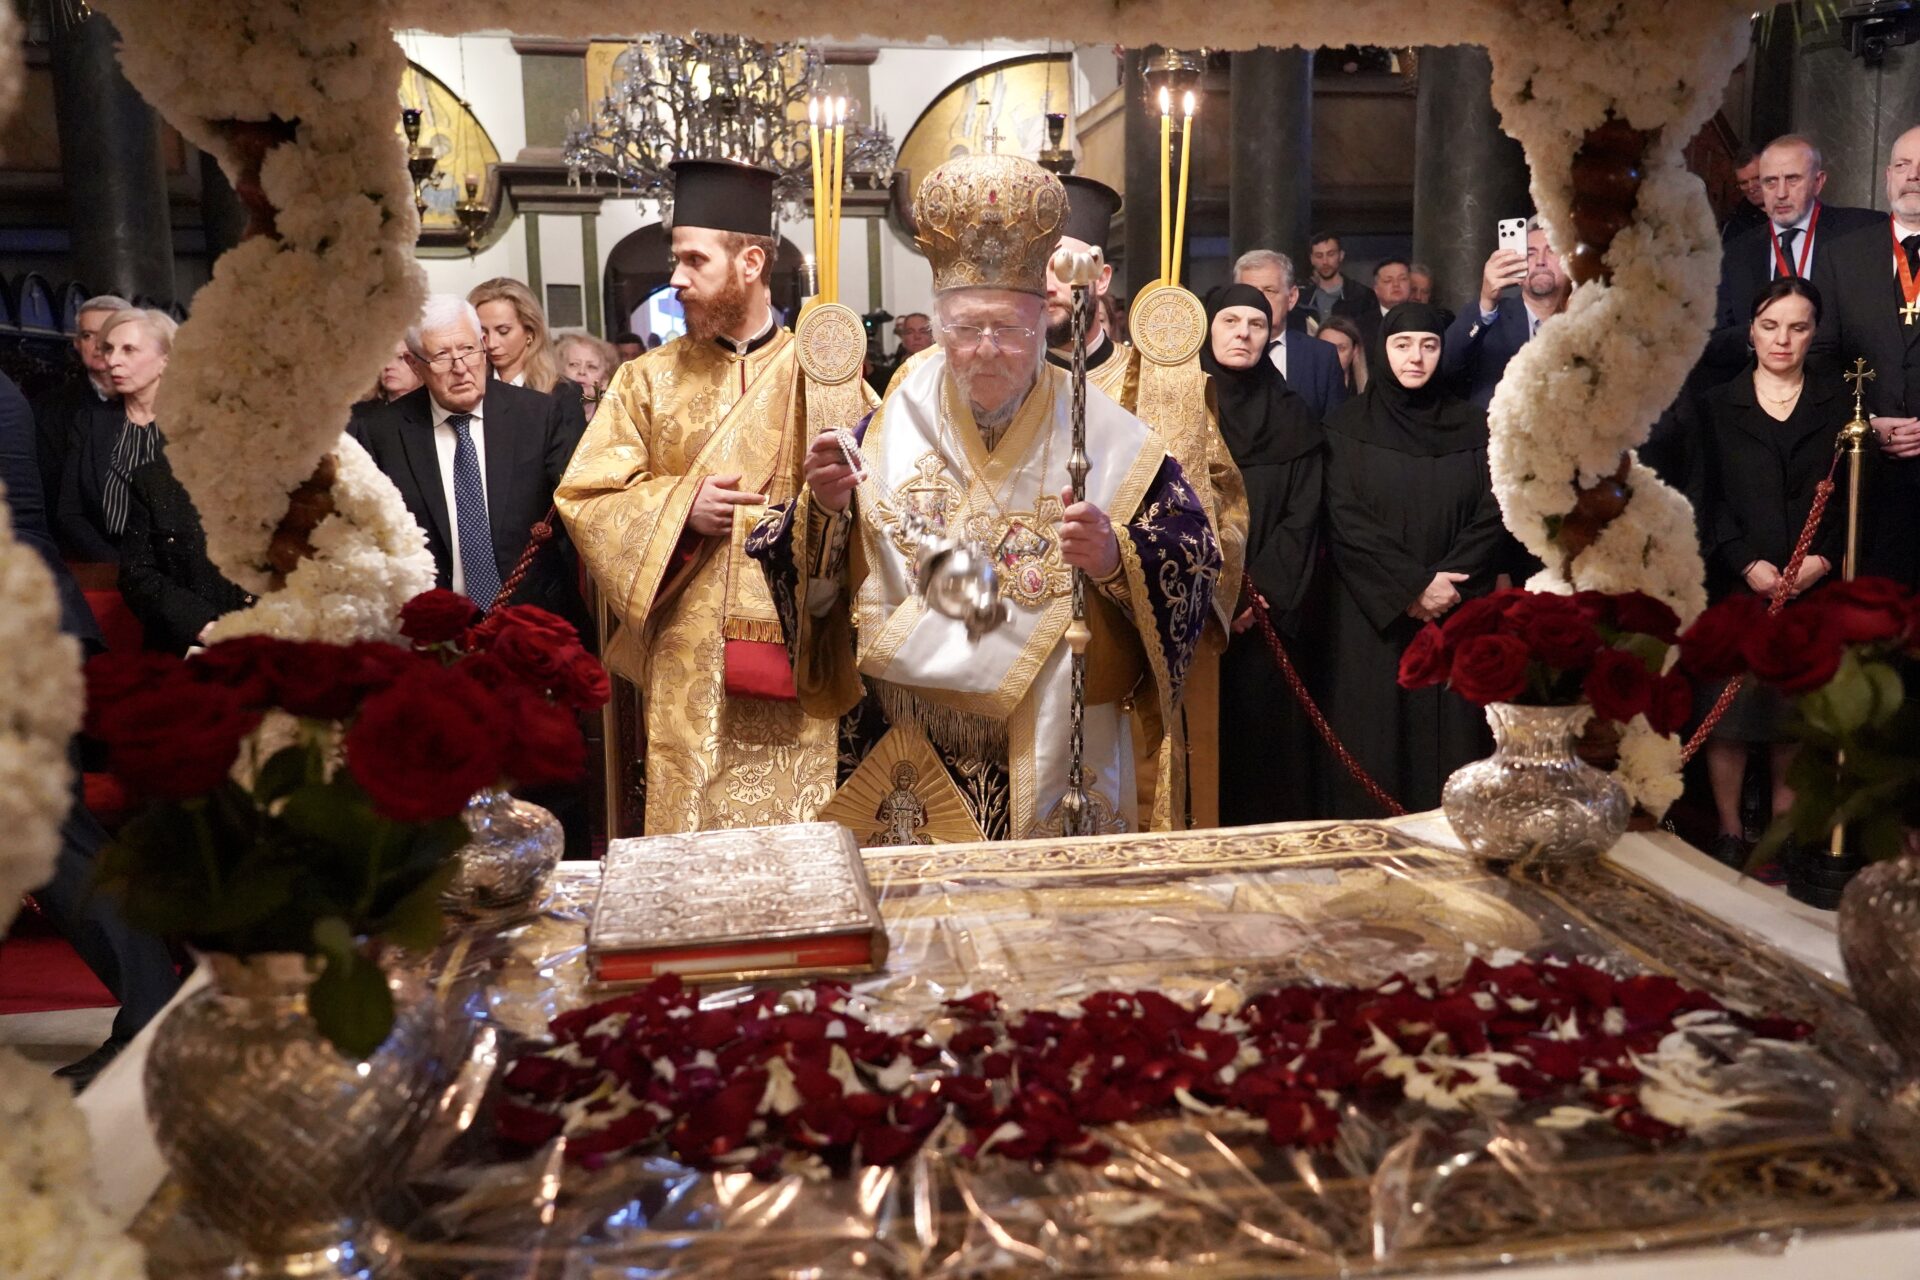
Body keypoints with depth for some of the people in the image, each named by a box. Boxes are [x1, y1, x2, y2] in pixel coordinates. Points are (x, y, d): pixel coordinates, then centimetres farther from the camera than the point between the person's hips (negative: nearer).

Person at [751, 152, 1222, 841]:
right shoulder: (889, 430, 1)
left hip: (1061, 755, -1)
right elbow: (816, 586, 1)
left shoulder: (1107, 439, -4)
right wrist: (823, 508, -19)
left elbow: (1193, 567, -6)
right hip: (914, 757, 1)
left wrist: (1117, 560, -25)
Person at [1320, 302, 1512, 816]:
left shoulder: (1471, 425, 10)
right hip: (1372, 616, -2)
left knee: (1450, 733, 1)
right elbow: (1345, 521, -5)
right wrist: (1413, 585, -12)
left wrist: (1450, 585, -12)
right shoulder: (1349, 426, 3)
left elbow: (1492, 514, 3)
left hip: (1456, 615, 2)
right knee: (1375, 740, -2)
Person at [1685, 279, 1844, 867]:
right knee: (1729, 714, -1)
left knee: (1798, 716, 4)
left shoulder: (1838, 403, 11)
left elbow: (1855, 494, 5)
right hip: (1736, 587, -1)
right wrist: (1747, 563, -11)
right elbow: (1707, 501, 1)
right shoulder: (1716, 407, 9)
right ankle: (1729, 832, 10)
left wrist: (1823, 558, -10)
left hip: (1814, 589, 1)